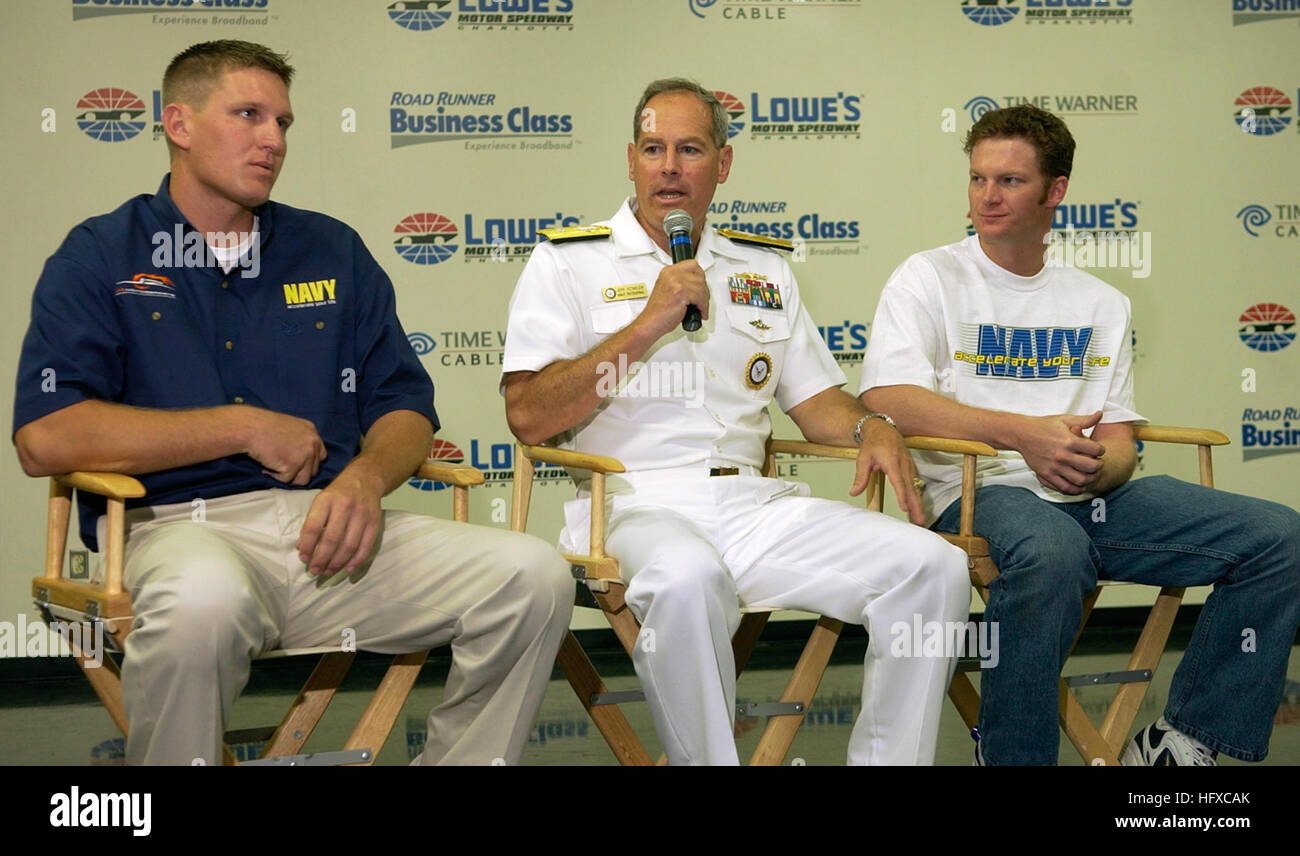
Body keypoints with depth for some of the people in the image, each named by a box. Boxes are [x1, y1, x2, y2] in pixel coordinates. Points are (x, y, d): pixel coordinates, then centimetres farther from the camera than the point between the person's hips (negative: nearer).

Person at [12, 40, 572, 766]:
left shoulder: (334, 251, 19)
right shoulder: (101, 257, 7)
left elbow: (403, 407, 16)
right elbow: (45, 437, -6)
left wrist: (366, 476, -9)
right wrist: (247, 427, -7)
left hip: (329, 524, 4)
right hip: (181, 524, -3)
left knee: (533, 576, -20)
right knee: (204, 600, -41)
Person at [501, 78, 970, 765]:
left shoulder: (764, 271, 21)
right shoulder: (566, 262, 7)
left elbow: (814, 399, 23)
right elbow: (528, 417, -5)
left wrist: (870, 428, -1)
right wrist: (649, 323, -9)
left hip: (755, 502, 5)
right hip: (636, 502, -5)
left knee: (934, 566, -16)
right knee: (687, 576, -40)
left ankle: (888, 760, -5)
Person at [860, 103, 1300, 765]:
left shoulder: (1101, 304, 19)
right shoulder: (928, 279, 5)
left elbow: (1120, 443, 14)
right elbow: (886, 398, -12)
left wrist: (1096, 467, -12)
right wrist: (1024, 433, -21)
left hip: (1092, 497, 5)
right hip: (979, 493, -5)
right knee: (1052, 551, -40)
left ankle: (1183, 740, -5)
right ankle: (1010, 756, -21)